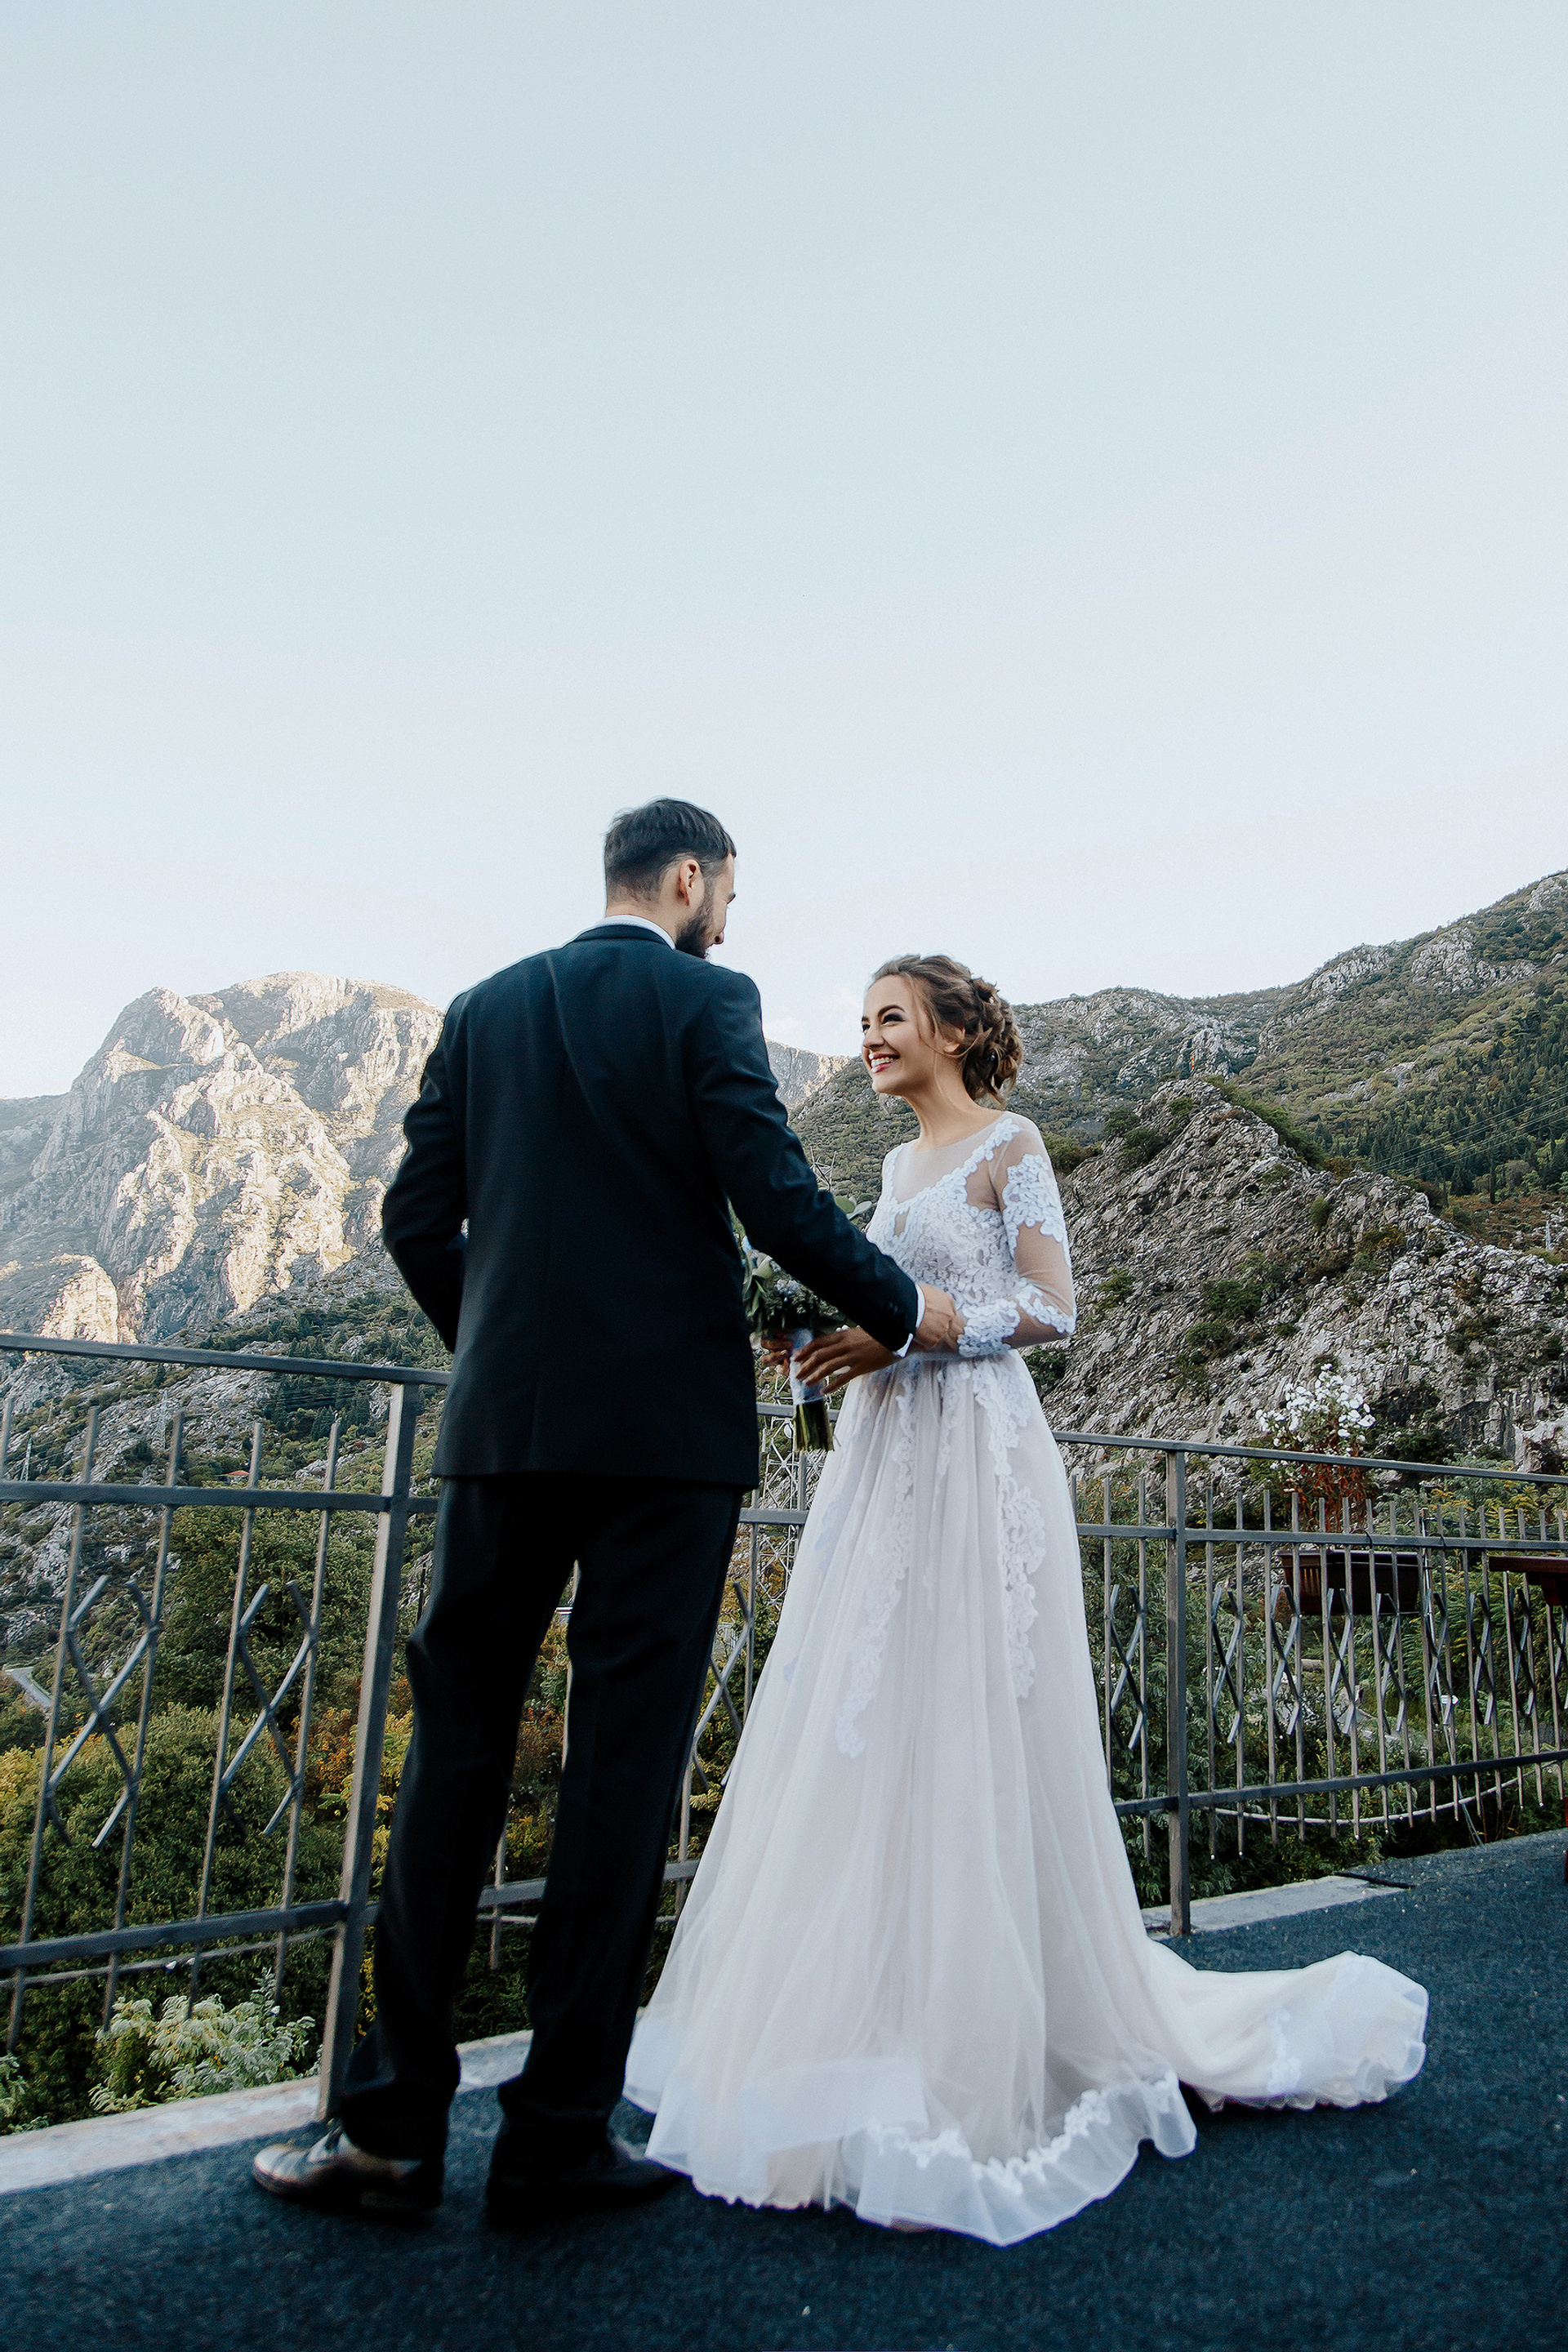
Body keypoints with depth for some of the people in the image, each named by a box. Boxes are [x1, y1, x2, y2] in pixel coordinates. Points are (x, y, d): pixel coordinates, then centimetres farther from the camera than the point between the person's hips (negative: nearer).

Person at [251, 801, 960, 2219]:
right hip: (669, 1425, -4)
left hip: (506, 1423, 4)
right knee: (627, 1760, 4)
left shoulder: (485, 1009, 12)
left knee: (458, 1747, 12)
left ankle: (395, 2124, 17)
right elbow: (775, 1196, -11)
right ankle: (559, 2134, 15)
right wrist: (902, 1309, 3)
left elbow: (416, 1219, 9)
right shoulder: (704, 1000, -1)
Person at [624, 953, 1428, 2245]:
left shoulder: (1010, 1144, -3)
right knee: (864, 1727, 7)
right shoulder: (901, 1164, 19)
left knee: (966, 1730, -4)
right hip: (884, 1456, 8)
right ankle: (878, 2015, 21)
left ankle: (986, 2054, 10)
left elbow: (1054, 1306, -11)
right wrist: (831, 1333, 2)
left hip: (975, 1454, -8)